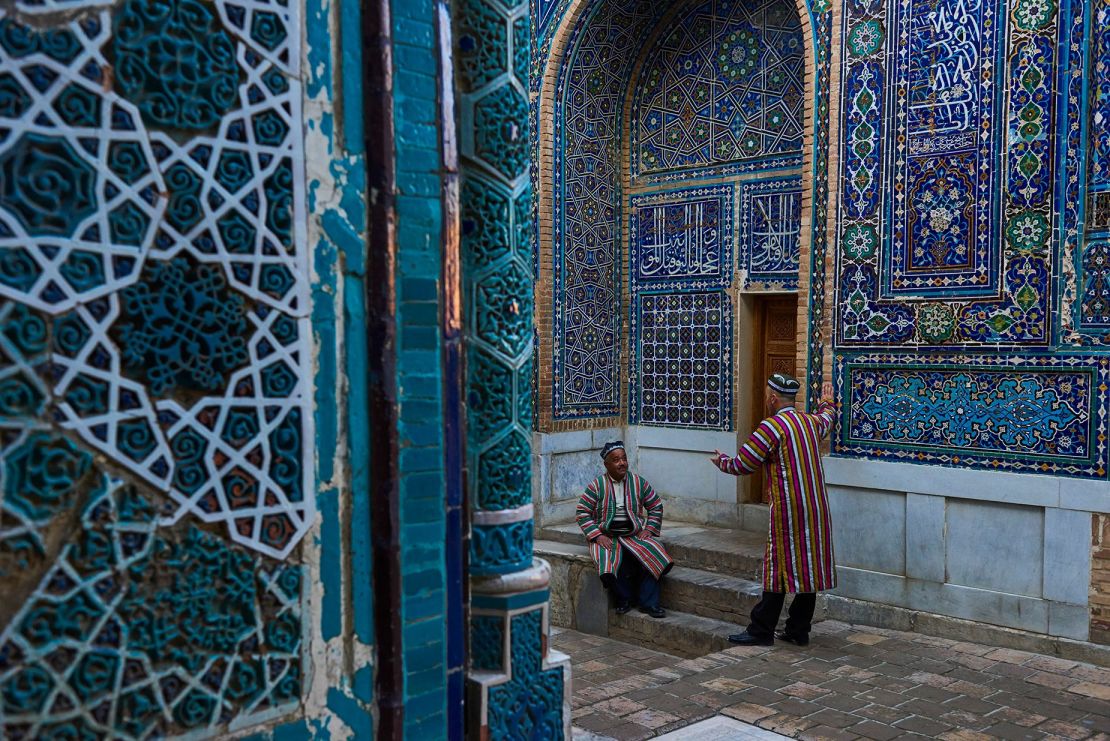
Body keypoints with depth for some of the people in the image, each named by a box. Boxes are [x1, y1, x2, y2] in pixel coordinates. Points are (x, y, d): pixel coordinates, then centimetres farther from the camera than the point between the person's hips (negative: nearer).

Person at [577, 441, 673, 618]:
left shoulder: (638, 482, 7)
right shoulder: (597, 485, -1)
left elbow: (656, 506, 16)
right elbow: (583, 512, -1)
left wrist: (649, 529, 2)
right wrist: (597, 536, -12)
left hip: (634, 535, 3)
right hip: (606, 536, -2)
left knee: (652, 555, -25)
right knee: (614, 562, -33)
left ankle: (648, 603, -14)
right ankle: (624, 599, -7)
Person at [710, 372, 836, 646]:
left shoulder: (772, 426, -12)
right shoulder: (811, 421, 11)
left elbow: (741, 465, -8)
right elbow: (825, 420, 39)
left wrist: (722, 461, 13)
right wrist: (826, 403, 61)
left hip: (788, 511, -8)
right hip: (817, 509, 8)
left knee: (779, 568, -4)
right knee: (808, 567, 10)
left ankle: (761, 631, 2)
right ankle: (798, 631, 17)